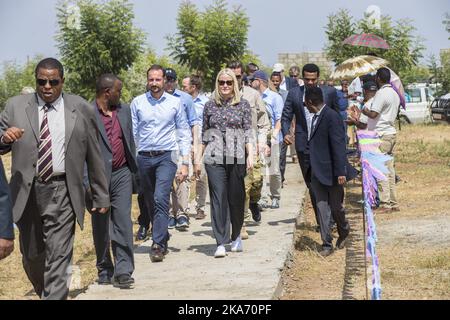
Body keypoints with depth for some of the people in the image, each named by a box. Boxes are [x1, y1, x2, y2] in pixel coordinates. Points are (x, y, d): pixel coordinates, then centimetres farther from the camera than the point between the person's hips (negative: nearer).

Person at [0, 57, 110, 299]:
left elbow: (94, 157, 6)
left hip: (62, 192, -2)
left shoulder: (82, 109, 3)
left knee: (58, 258, -8)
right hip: (26, 193, 3)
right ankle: (45, 293, 38)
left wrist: (101, 196, 7)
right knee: (31, 256, 14)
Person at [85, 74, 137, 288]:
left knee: (123, 223, -6)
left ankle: (123, 271, -6)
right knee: (101, 228, 9)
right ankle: (104, 271, 22)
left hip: (121, 174, 3)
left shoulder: (124, 110, 10)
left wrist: (133, 170, 15)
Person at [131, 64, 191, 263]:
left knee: (161, 199, -17)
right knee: (151, 203, 10)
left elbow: (184, 133, 5)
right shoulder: (137, 103, 4)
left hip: (166, 157, -2)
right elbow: (132, 132, 7)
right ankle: (163, 239, 25)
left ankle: (158, 244, -16)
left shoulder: (175, 103, 3)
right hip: (144, 157, 2)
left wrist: (185, 163, 0)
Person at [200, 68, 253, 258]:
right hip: (214, 157, 0)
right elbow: (204, 133, 14)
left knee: (236, 198, 6)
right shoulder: (210, 105, 10)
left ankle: (236, 236, 27)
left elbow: (248, 132, 3)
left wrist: (250, 155, -7)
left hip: (237, 156, 0)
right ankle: (221, 243, -6)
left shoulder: (243, 105, 6)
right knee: (218, 198, -6)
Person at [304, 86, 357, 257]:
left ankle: (344, 232, 34)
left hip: (332, 172, -7)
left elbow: (339, 145, -19)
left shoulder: (331, 117, -16)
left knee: (335, 207, 6)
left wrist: (341, 171, -22)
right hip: (318, 172, 7)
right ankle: (326, 244, 6)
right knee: (322, 207, 3)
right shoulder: (316, 117, 11)